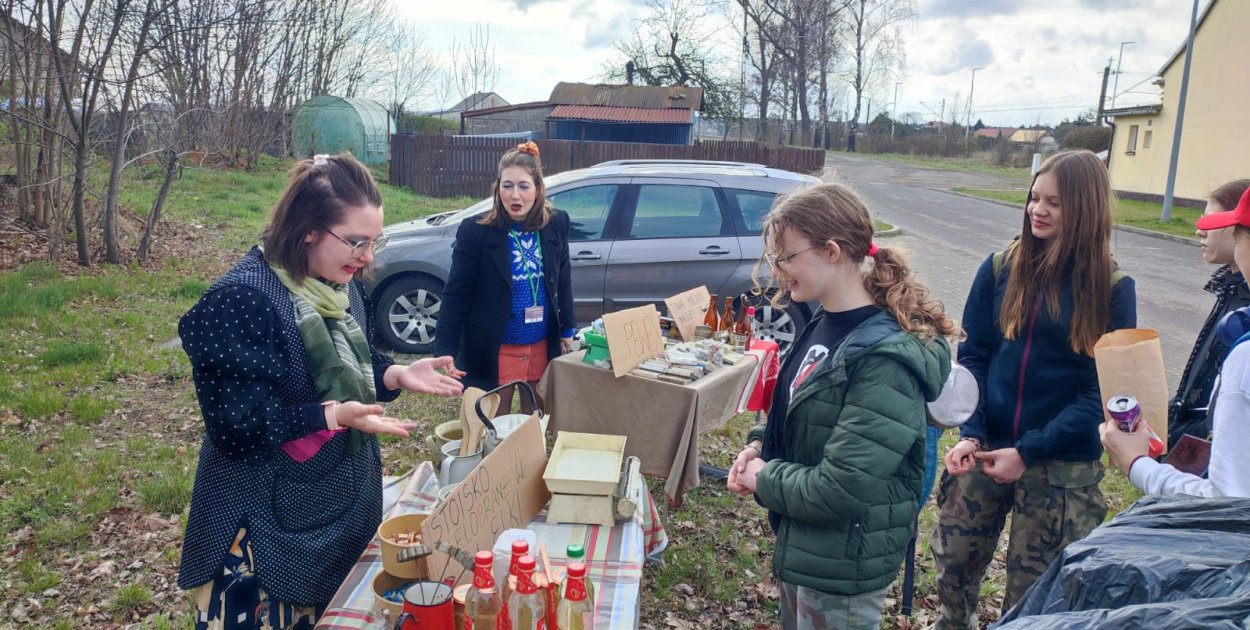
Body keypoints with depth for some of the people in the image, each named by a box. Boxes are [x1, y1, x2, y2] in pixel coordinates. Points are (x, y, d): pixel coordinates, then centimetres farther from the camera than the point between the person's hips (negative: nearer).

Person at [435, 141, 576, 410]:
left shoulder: (556, 224, -5)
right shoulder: (475, 231, -15)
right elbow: (456, 294, -12)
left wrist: (567, 328, 13)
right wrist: (446, 350, -15)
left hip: (542, 347, 4)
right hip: (494, 350, -3)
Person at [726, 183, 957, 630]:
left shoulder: (886, 359, -28)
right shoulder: (824, 323, -1)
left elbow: (843, 490, -30)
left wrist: (764, 480, -15)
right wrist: (760, 445, -3)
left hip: (843, 567, -8)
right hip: (803, 544, 8)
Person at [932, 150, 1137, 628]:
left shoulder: (1111, 289, -6)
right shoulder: (1001, 268, 0)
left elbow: (1103, 390, -8)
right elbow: (972, 356, 1)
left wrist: (1028, 451, -15)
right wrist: (970, 433, -13)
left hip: (1061, 466, -2)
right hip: (985, 448, 2)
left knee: (1032, 588, 10)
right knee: (953, 563, 12)